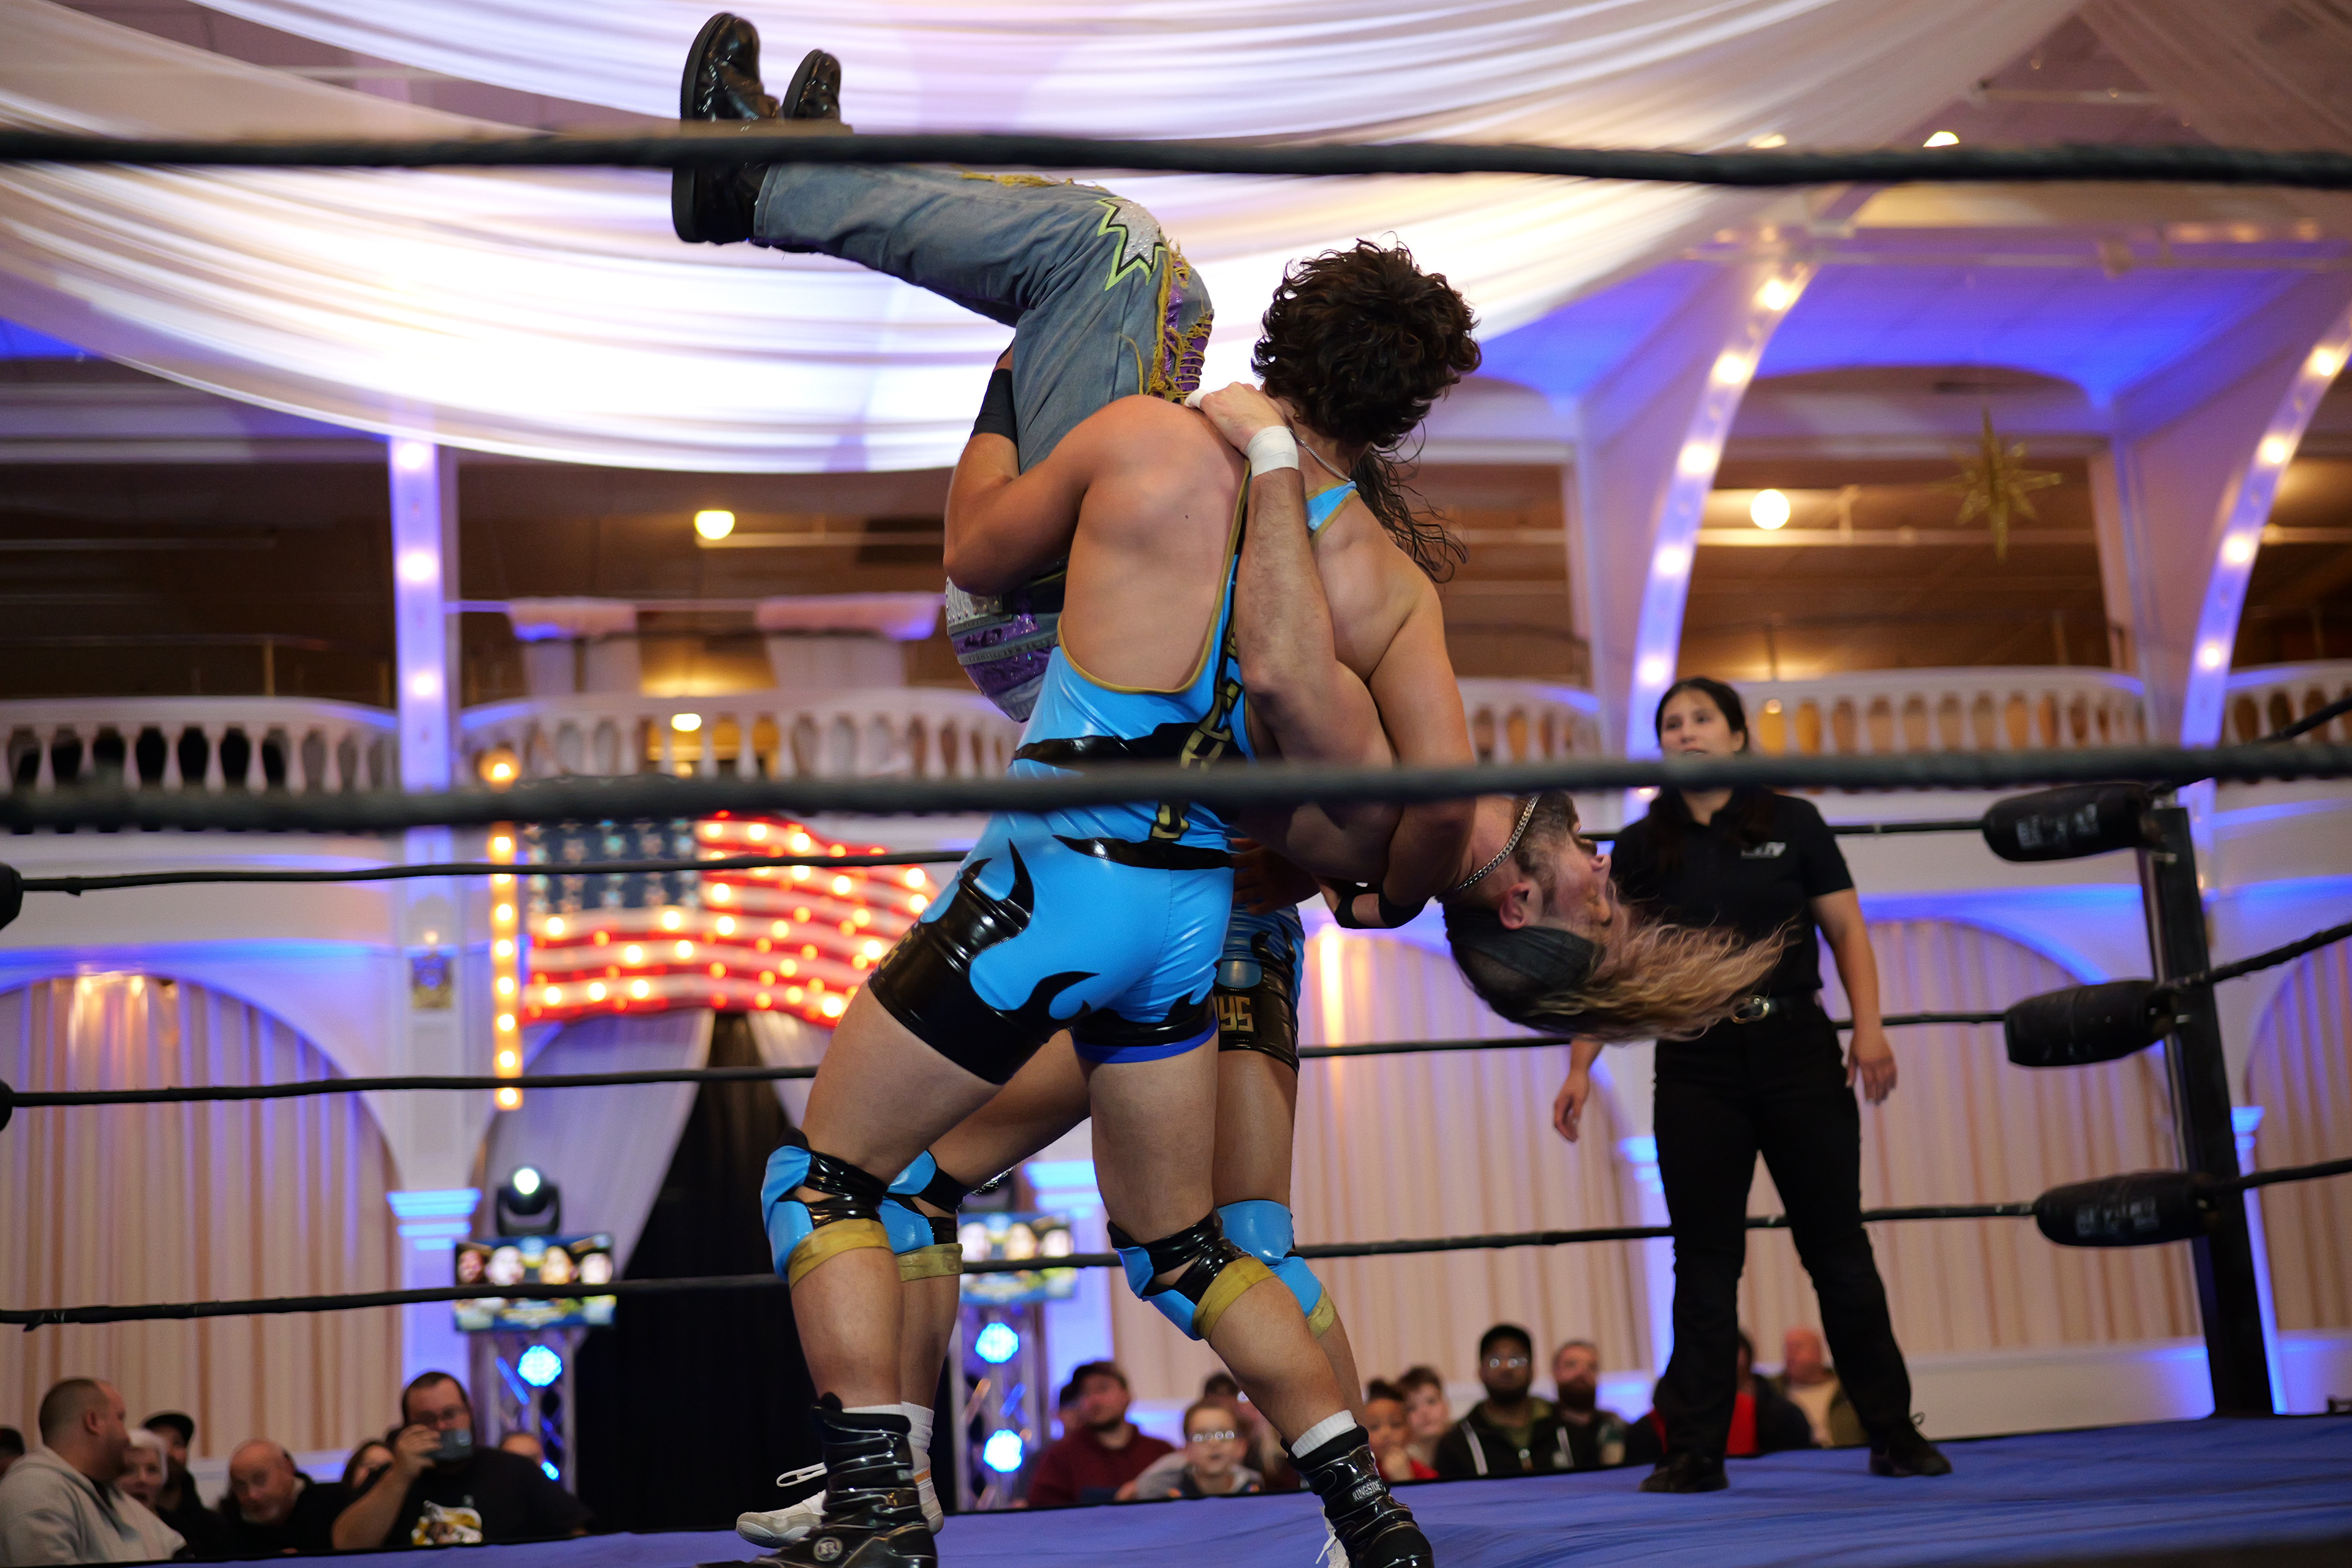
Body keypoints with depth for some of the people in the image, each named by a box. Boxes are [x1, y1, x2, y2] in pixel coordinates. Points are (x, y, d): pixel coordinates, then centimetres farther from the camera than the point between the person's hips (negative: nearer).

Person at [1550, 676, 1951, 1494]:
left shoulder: (1792, 825, 5)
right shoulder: (1641, 847, 6)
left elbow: (1847, 930, 3)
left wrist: (1868, 1025, -10)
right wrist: (1581, 1067, -3)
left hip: (1796, 1050, -1)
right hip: (1695, 1065, 1)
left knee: (1837, 1243, 3)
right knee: (1704, 1258, 2)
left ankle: (1895, 1435, 12)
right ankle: (1695, 1451, 6)